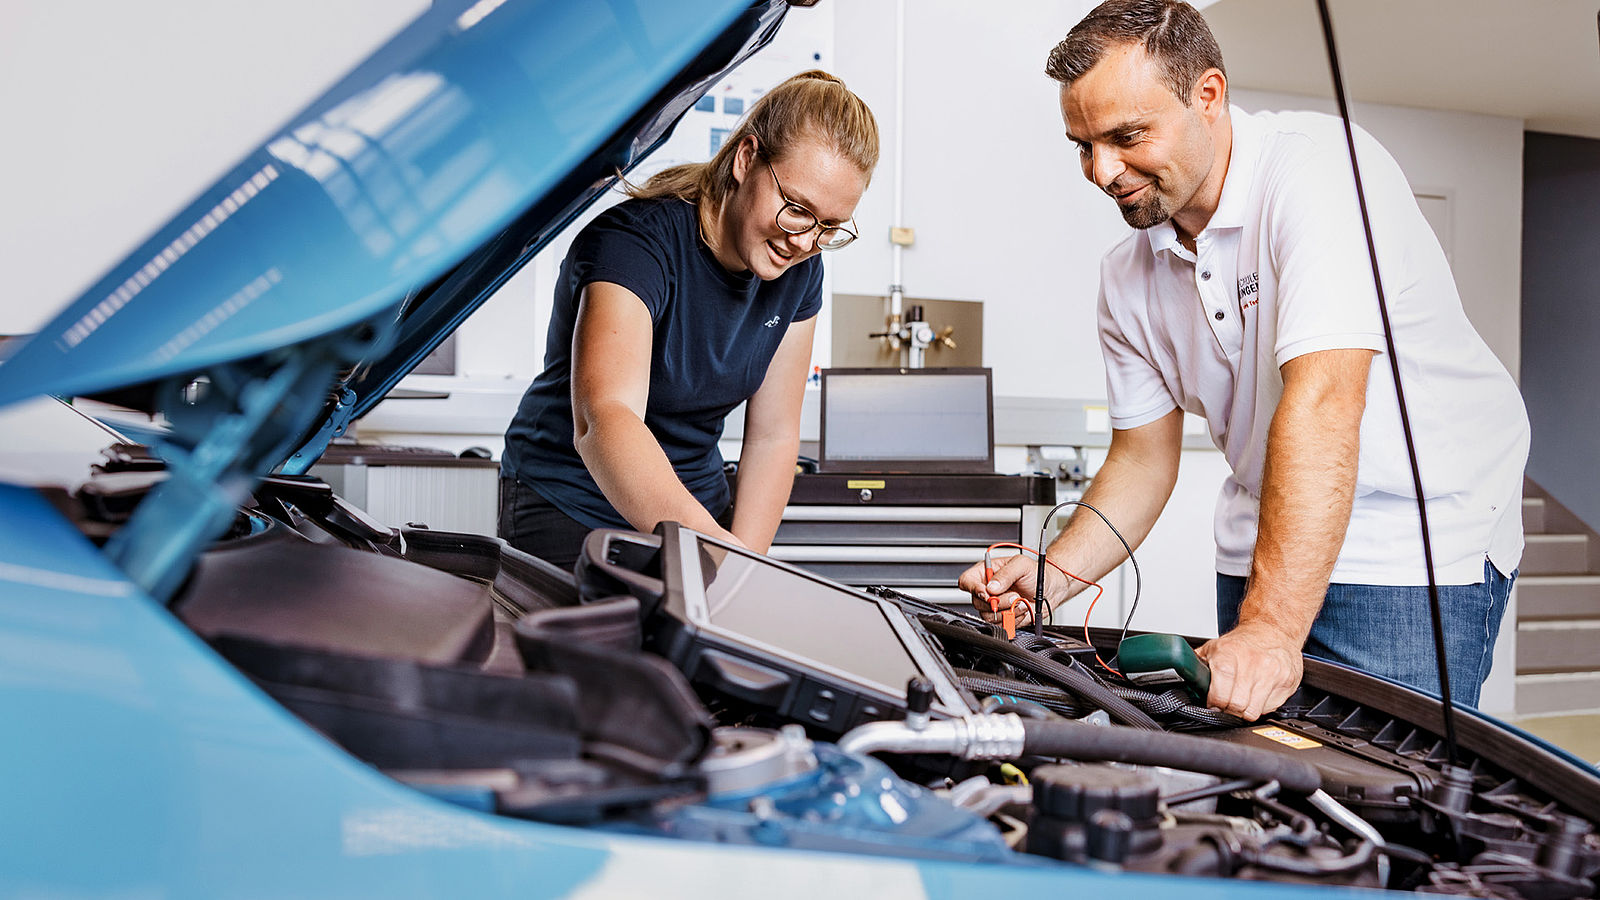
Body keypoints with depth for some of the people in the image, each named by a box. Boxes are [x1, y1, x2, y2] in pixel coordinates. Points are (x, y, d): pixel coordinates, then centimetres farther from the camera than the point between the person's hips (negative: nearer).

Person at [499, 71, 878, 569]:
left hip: (702, 504, 5)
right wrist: (714, 551, -55)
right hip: (568, 512, -5)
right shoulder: (635, 242, -26)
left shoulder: (799, 271, -4)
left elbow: (773, 435, 0)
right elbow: (603, 421, -41)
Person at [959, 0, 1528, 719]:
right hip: (1262, 549, 6)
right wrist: (1053, 577, -9)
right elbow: (1144, 457, 8)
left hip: (1422, 549, -6)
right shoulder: (1127, 279, 0)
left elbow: (1322, 399, -34)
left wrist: (1271, 628, -40)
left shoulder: (1317, 167, -22)